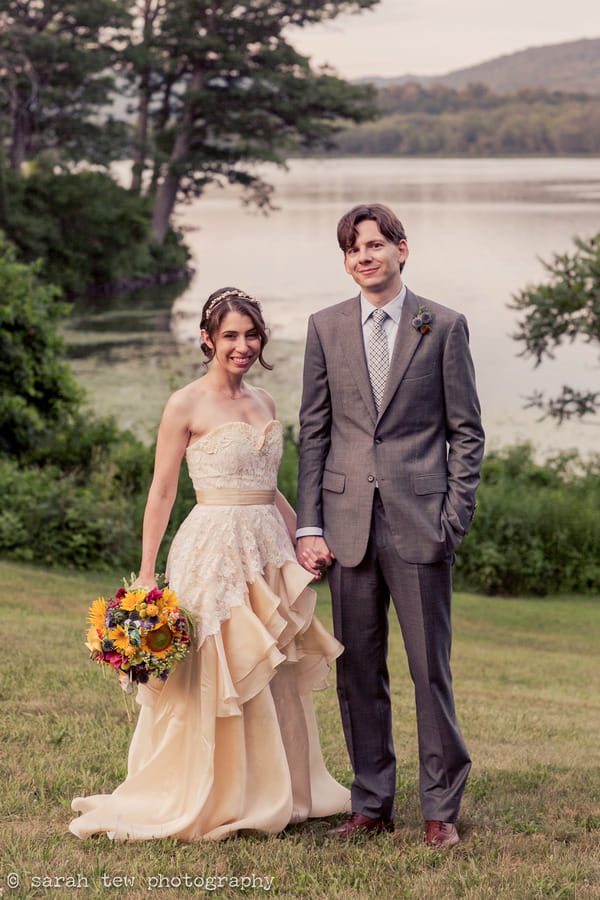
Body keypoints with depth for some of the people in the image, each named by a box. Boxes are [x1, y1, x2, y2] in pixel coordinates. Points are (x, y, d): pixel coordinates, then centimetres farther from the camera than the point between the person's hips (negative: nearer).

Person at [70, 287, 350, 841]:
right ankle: (200, 802, 12)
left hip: (268, 549, 6)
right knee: (211, 680, -1)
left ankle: (273, 793, 24)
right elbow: (162, 493, -6)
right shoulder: (186, 406, -6)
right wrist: (146, 576, -9)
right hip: (213, 548, -6)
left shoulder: (263, 403, 13)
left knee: (274, 681, 11)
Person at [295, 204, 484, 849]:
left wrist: (455, 517, -6)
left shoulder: (443, 327, 3)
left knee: (430, 667, 0)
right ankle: (371, 804, 18)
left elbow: (466, 431, 3)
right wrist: (308, 525, 2)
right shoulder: (325, 327, 10)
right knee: (358, 671, 7)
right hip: (349, 522, 3)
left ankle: (441, 808, 11)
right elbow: (313, 431, 9)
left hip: (419, 521, -2)